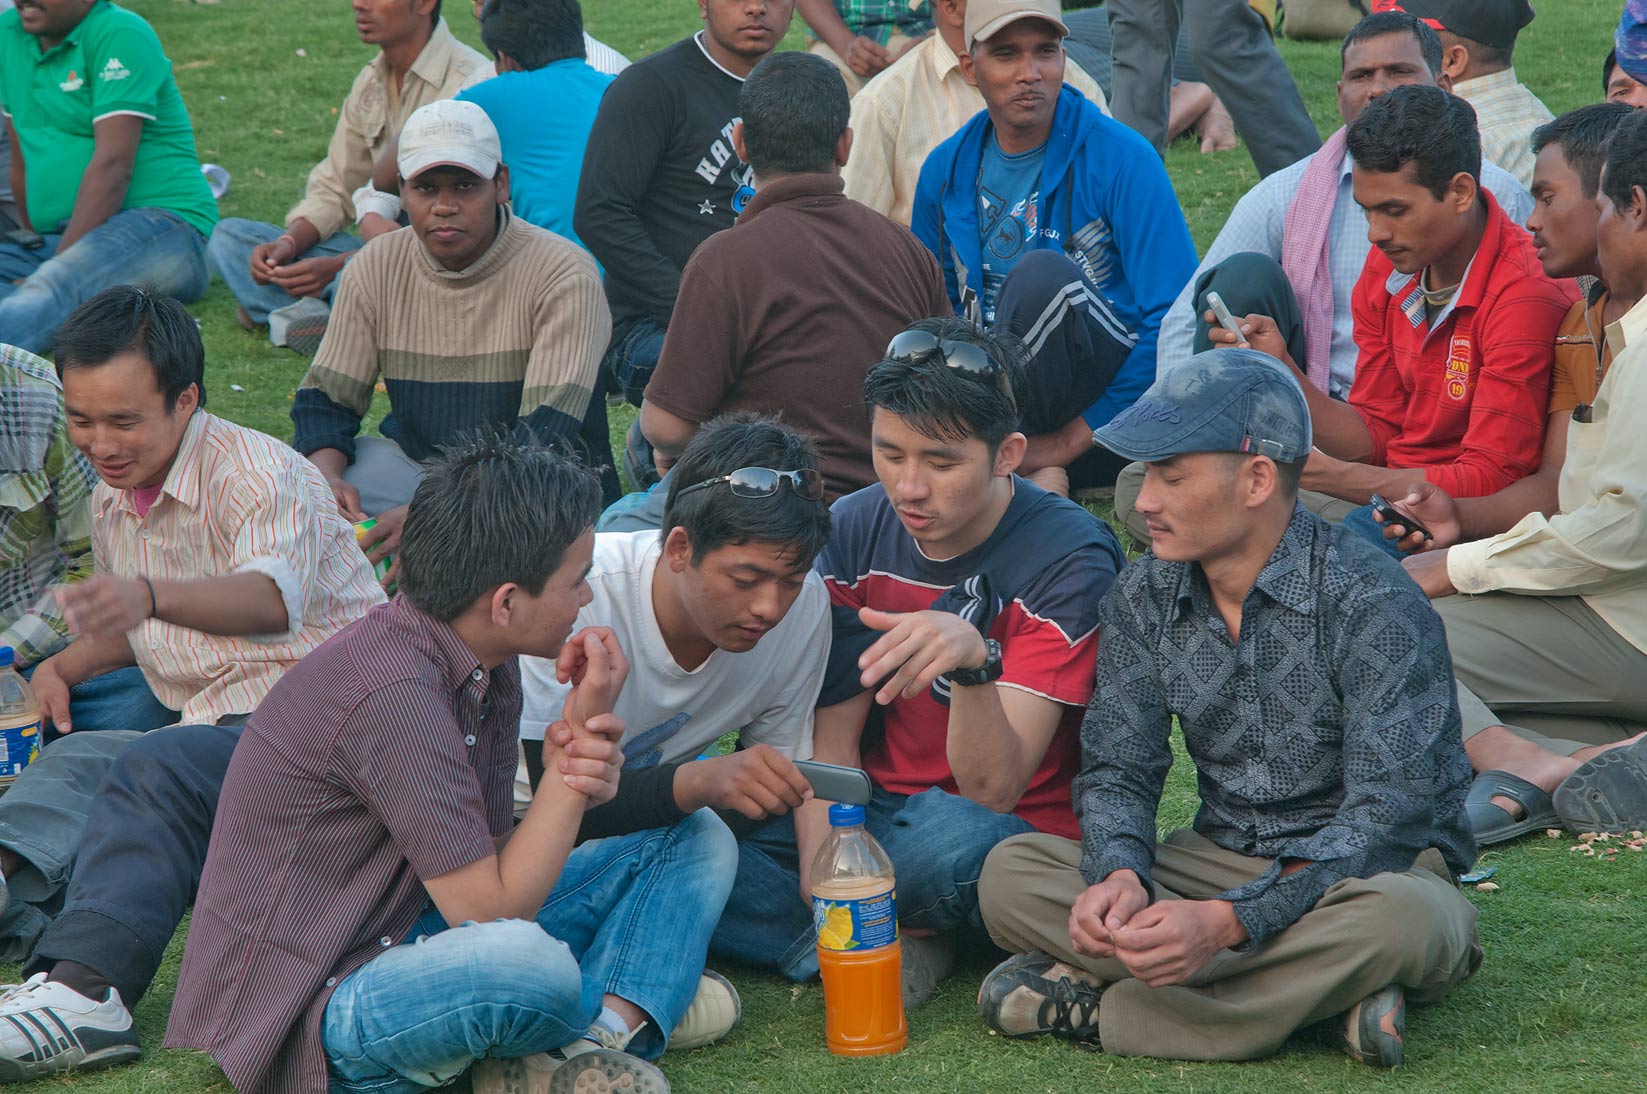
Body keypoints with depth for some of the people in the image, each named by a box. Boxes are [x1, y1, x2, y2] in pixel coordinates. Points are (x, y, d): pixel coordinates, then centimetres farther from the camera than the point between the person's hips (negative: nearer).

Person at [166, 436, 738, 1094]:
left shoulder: (487, 663, 4)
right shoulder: (393, 693, -25)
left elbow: (493, 860, 5)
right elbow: (489, 907, -22)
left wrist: (579, 777, -16)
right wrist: (584, 729, -18)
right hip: (314, 1009, -10)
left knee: (700, 841, 9)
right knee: (527, 962, -42)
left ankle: (599, 1039, -15)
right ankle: (627, 1007, -5)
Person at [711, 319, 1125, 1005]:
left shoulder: (1069, 557, -17)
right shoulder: (854, 530, -1)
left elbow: (991, 788, -24)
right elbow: (832, 730, 0)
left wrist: (973, 658, -44)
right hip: (870, 811, 5)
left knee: (951, 834, -41)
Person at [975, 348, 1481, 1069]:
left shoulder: (1374, 604, -19)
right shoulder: (1144, 598, 1)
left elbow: (1387, 816, -25)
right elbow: (1116, 769, 1)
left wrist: (1226, 920, -38)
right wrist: (1118, 874, -25)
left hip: (1367, 869, -5)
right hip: (1221, 860, 5)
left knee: (1402, 918, -41)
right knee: (1010, 874, -17)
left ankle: (1097, 1004, -27)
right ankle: (1325, 992, -25)